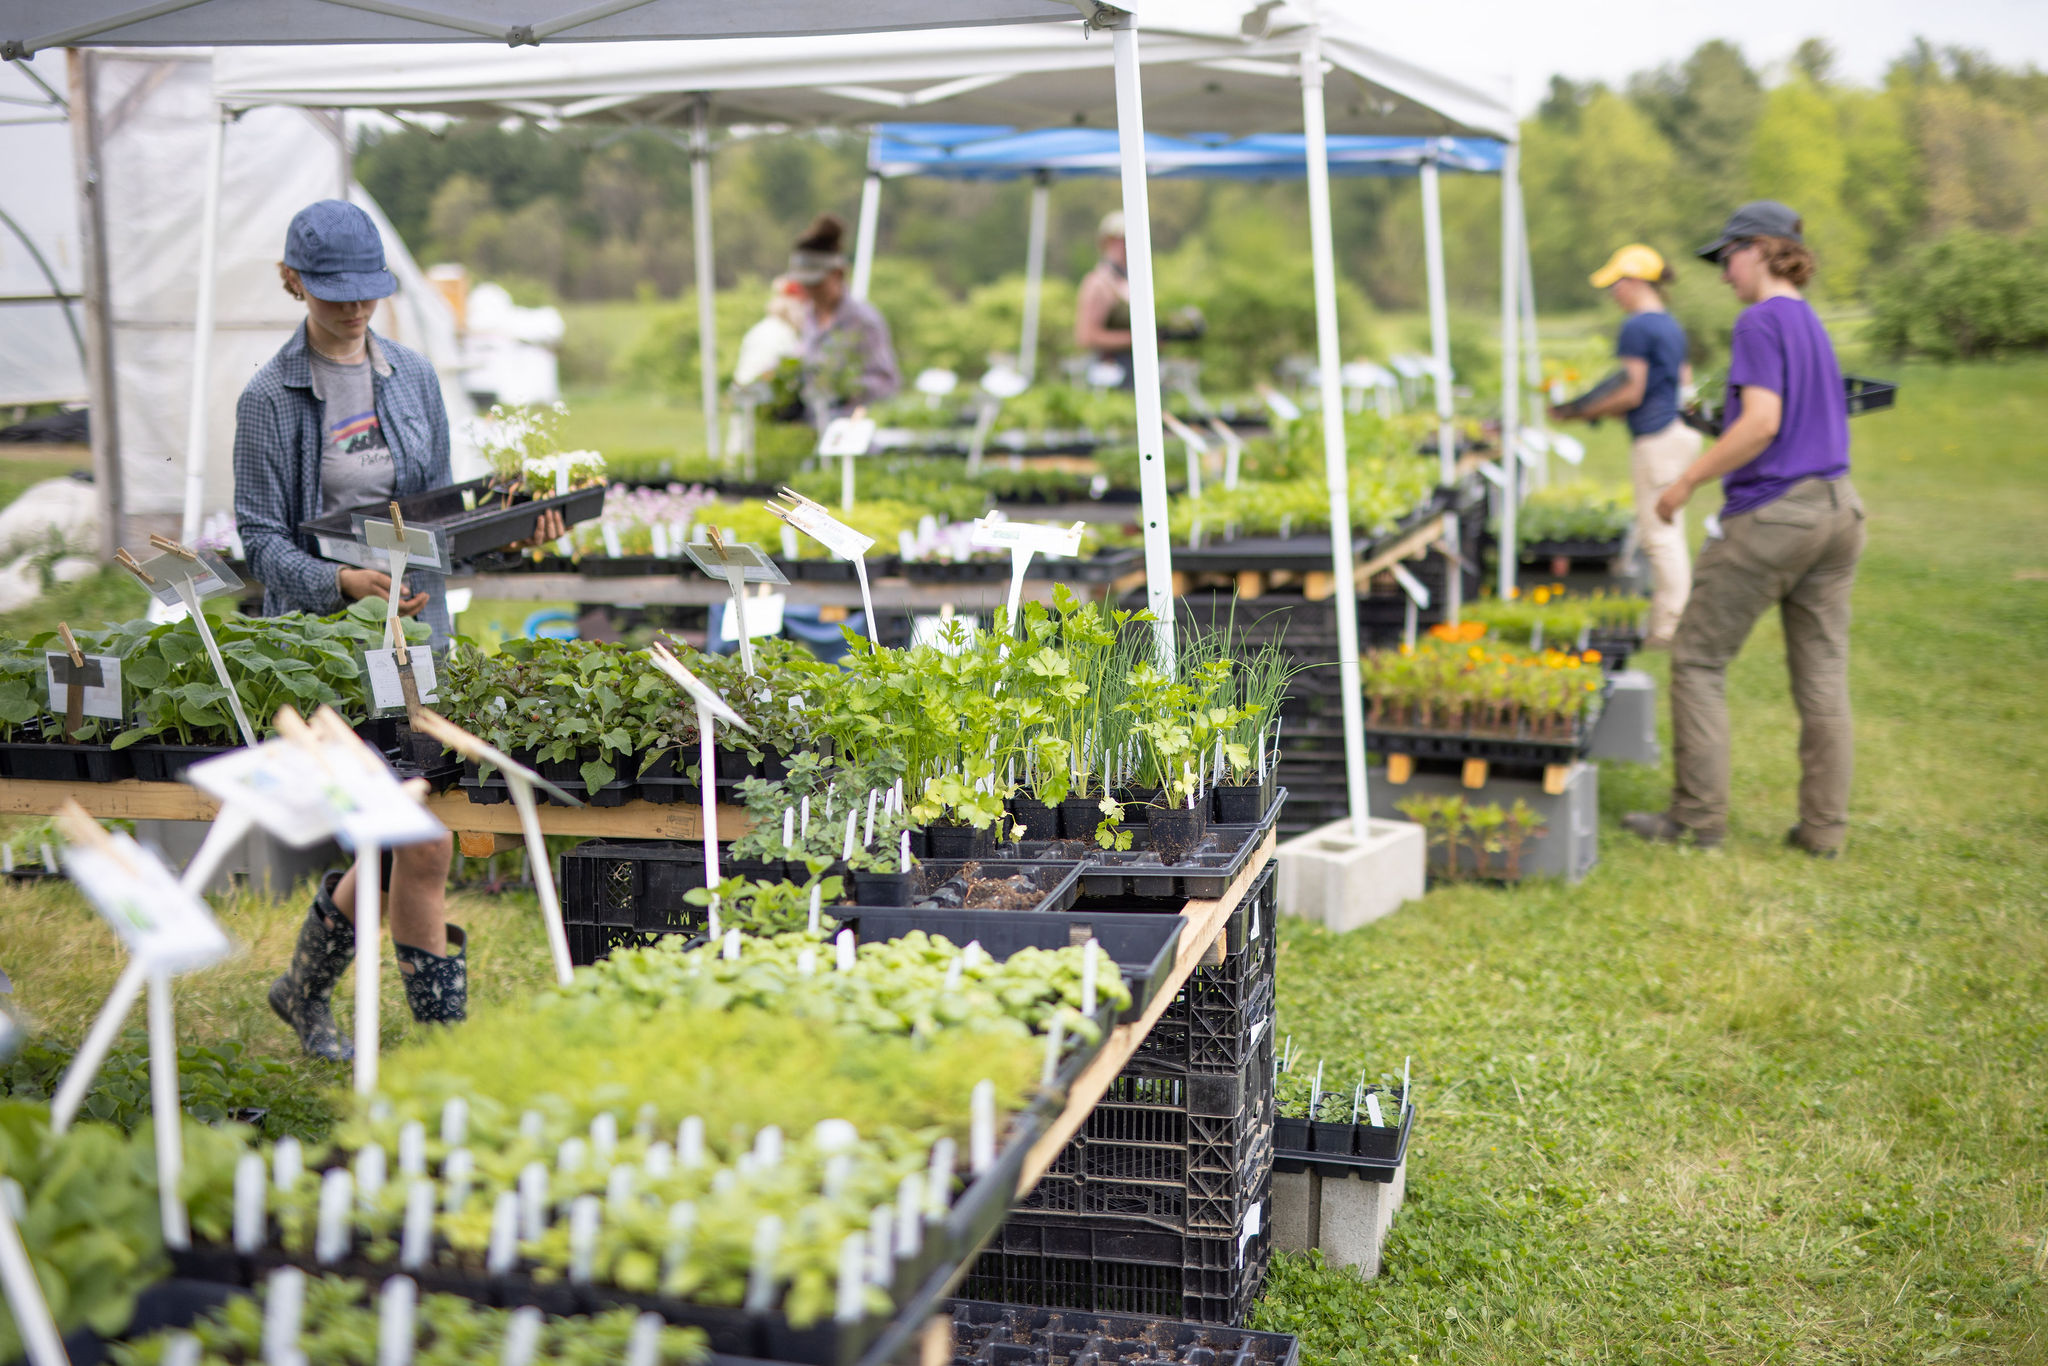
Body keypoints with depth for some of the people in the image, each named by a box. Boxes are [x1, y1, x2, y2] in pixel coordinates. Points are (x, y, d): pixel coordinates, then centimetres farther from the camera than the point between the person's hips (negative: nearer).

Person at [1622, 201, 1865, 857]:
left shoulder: (1762, 321, -11)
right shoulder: (1812, 323, 15)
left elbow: (1762, 422, -21)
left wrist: (1687, 481, -15)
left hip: (1769, 515, -8)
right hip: (1837, 509, 8)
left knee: (1698, 661, 4)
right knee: (1822, 675, 9)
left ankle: (1699, 817, 7)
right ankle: (1825, 827, 13)